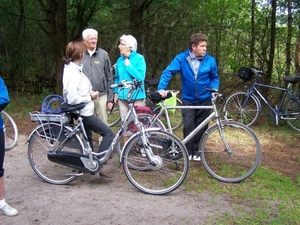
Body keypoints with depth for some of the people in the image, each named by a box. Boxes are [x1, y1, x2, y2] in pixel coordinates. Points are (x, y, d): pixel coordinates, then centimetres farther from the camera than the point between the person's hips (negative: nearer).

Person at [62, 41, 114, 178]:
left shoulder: (71, 68, 6)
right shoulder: (73, 73, -26)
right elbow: (73, 99, -30)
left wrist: (90, 93, 4)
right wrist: (90, 97, -17)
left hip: (83, 111, 11)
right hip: (83, 112, -11)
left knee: (88, 138, 23)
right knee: (108, 133, -7)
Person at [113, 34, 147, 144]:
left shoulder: (139, 58, -7)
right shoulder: (120, 60, 7)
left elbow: (140, 76, -19)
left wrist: (128, 66, -14)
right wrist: (115, 92, 9)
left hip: (136, 96, -5)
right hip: (123, 95, 5)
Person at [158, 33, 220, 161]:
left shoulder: (210, 60, -5)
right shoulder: (181, 58, -10)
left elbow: (214, 78, 7)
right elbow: (168, 72, -15)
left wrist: (214, 90, -11)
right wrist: (161, 88, -29)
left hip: (204, 100, 2)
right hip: (188, 99, -2)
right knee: (188, 126, -7)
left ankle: (196, 151, 27)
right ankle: (188, 151, 12)